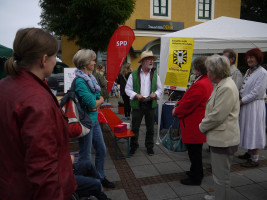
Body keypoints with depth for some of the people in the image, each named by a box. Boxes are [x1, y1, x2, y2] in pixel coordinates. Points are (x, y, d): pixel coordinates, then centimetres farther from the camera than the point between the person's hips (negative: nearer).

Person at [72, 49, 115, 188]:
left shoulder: (90, 77, 8)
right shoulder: (79, 81, -20)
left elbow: (101, 98, 9)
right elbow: (92, 103, -25)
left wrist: (96, 102, -12)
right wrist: (99, 101, -4)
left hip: (94, 119, 9)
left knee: (101, 150, 18)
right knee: (85, 156, 7)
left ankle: (100, 177, 37)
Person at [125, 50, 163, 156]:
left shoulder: (155, 75, 8)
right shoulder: (133, 75, -1)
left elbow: (160, 89, 12)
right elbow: (128, 89, 0)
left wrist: (155, 94, -9)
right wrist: (136, 95, -16)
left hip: (151, 105, 2)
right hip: (137, 105, -2)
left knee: (150, 128, 12)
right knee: (135, 127, 7)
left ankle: (149, 146, 29)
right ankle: (133, 146, 25)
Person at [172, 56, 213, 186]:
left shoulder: (200, 85, -25)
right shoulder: (207, 82, 8)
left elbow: (188, 104, -22)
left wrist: (176, 111, -5)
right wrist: (179, 106, 7)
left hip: (194, 124, -10)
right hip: (198, 121, 10)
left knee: (194, 152, 5)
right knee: (196, 150, 23)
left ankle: (195, 178, 20)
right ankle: (197, 172, 40)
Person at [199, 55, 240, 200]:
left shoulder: (227, 88, -22)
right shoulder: (221, 85, 11)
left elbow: (217, 116, -24)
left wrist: (202, 127, -9)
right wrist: (204, 125, 9)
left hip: (223, 139, -11)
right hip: (219, 137, 11)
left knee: (221, 176, 4)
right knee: (219, 174, 24)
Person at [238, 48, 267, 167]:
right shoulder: (248, 71, 12)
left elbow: (256, 92, -18)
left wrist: (241, 101, -15)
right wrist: (240, 98, 2)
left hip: (255, 105, -8)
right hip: (245, 104, 8)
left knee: (254, 130, -1)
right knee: (247, 129, 15)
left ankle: (254, 159, 9)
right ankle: (250, 152, 30)